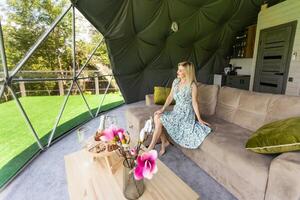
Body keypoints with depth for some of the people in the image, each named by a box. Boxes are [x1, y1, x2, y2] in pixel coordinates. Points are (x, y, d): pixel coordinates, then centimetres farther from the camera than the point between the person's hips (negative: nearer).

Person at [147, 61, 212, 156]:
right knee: (157, 116, -15)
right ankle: (164, 141, 1)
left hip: (186, 114, -6)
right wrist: (162, 109, -4)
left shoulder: (192, 85, -15)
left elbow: (194, 103, -11)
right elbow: (170, 97, 6)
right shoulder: (176, 81, 3)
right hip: (176, 111, 6)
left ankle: (152, 145, -2)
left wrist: (199, 119, -9)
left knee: (159, 120, -19)